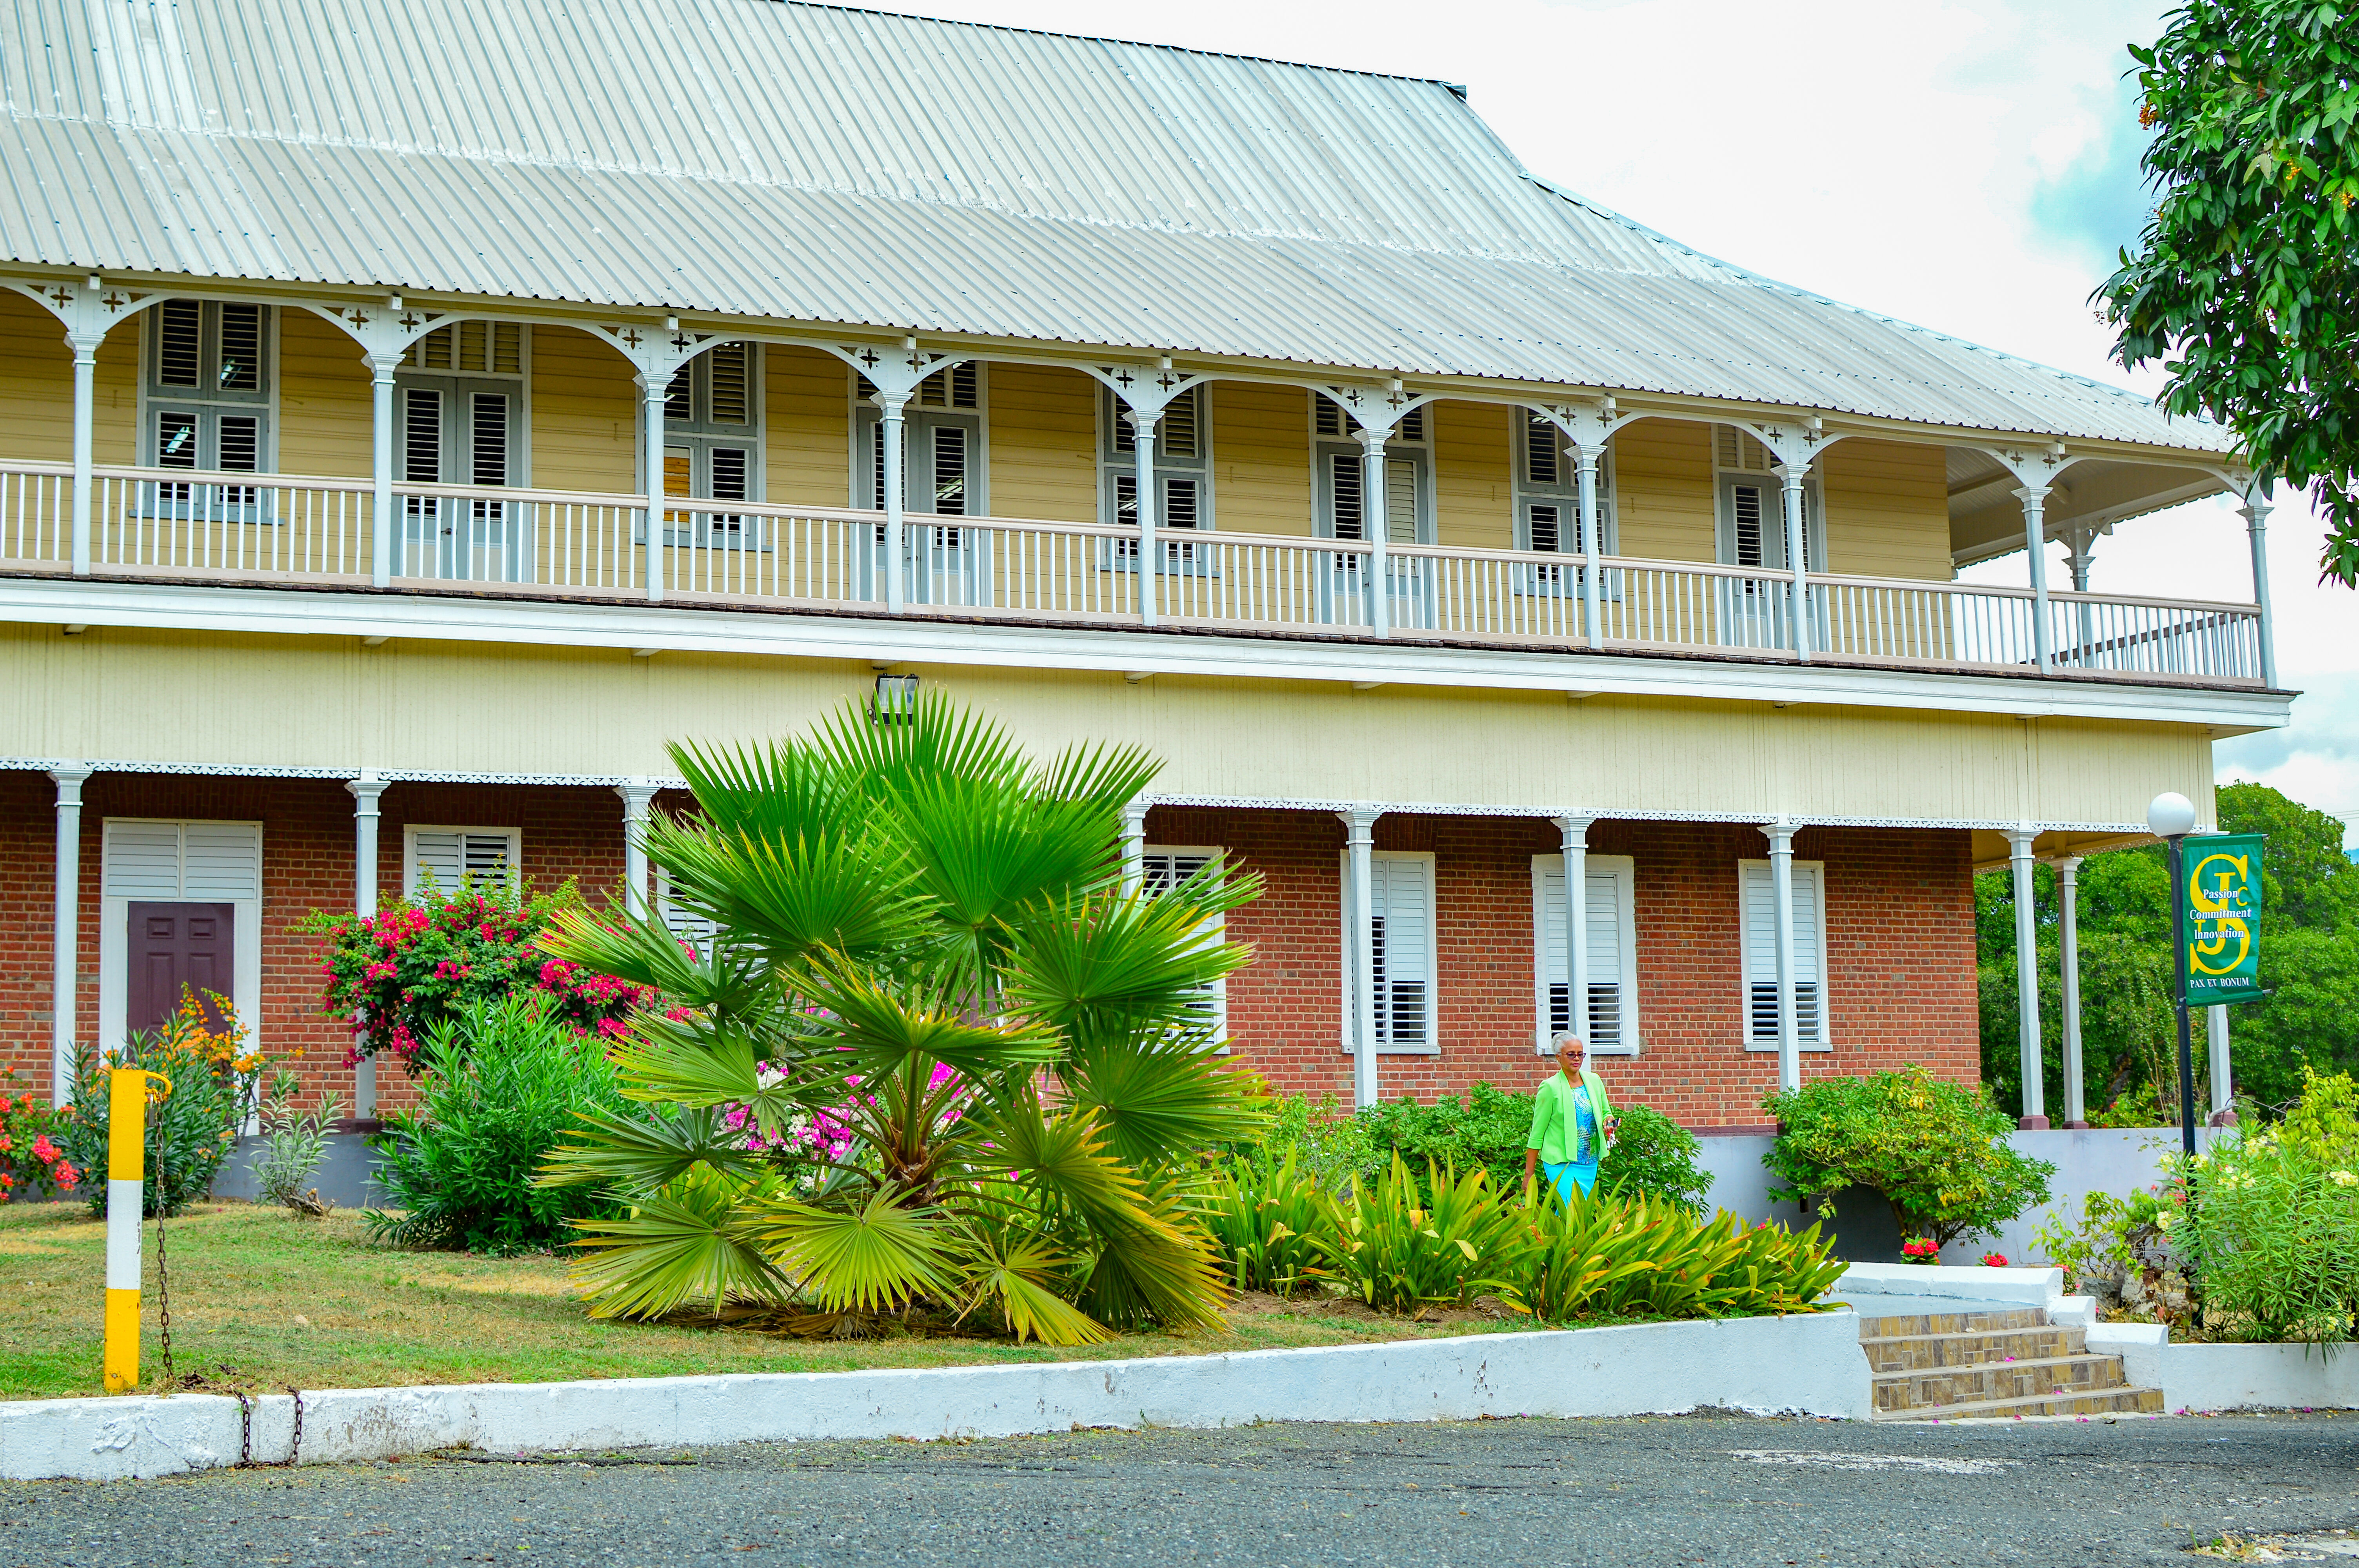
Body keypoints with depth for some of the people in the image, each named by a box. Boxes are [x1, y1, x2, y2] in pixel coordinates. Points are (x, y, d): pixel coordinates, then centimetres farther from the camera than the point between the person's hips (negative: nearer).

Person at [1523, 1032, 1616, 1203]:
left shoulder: (1594, 1081, 7)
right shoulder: (1550, 1087, -8)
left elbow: (1606, 1112, 21)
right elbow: (1537, 1133, -4)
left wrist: (1608, 1122, -5)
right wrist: (1529, 1174, -4)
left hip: (1590, 1163, 6)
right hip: (1561, 1163, -6)